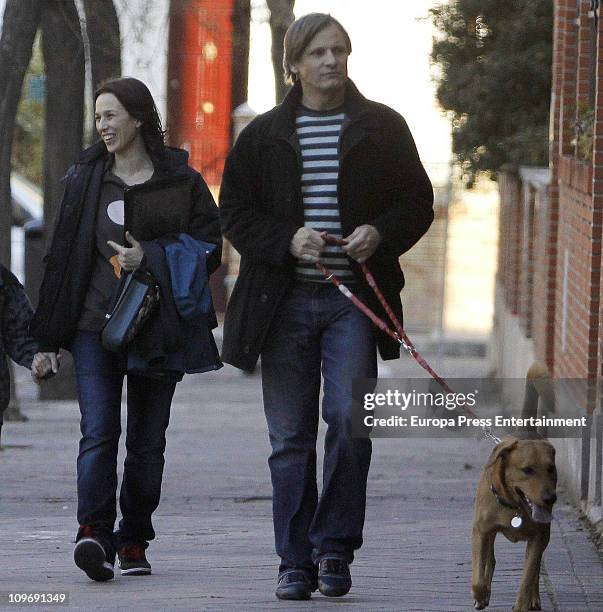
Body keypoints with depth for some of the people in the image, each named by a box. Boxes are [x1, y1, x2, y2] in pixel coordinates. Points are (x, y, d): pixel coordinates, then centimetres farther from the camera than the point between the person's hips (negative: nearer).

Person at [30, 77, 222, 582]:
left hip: (157, 329, 0)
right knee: (99, 431, -15)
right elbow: (63, 255, 11)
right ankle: (94, 533, -26)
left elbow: (209, 250, 1)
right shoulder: (86, 178, 10)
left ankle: (134, 540, 15)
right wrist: (48, 336, 9)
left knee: (147, 441, 5)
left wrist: (149, 258, -14)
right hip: (95, 326, 0)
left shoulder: (181, 181, 3)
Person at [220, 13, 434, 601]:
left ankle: (334, 547, 3)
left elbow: (418, 203, 9)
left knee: (350, 420, -12)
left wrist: (380, 234, -11)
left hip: (353, 299, -1)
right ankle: (296, 562, 10)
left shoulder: (383, 128, 6)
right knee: (290, 437, 3)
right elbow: (233, 212, 6)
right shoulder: (264, 134, 6)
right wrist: (287, 240, -11)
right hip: (285, 302, 1)